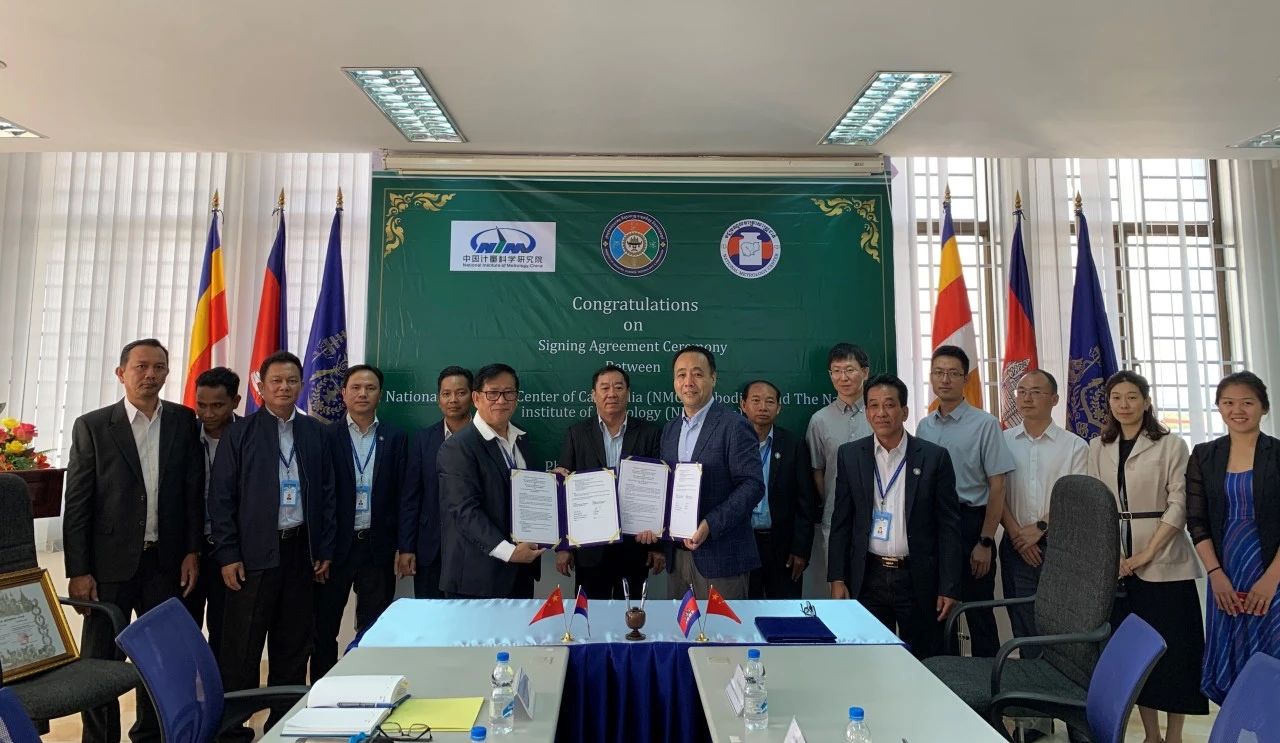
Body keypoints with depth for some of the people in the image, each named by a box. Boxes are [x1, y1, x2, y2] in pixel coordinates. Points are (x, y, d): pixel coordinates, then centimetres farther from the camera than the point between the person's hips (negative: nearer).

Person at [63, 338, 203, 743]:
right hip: (111, 563, -2)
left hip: (166, 562, 2)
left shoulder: (184, 421, 2)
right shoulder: (92, 426, -3)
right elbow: (76, 504, -4)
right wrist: (78, 571, -7)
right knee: (100, 660, 8)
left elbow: (193, 490, 3)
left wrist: (192, 551, 0)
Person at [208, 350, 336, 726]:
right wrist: (228, 555, -7)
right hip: (254, 553, -3)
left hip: (301, 551, 3)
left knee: (294, 645, 12)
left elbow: (327, 494, 8)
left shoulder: (315, 432, 7)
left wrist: (325, 550, 5)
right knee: (242, 650, 5)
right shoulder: (240, 433, -1)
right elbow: (221, 497, -3)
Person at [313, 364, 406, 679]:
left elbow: (402, 494, 2)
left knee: (374, 629, 10)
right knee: (324, 627, 11)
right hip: (336, 544, -1)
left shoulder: (395, 437, 3)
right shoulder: (327, 436, -1)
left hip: (378, 546, 1)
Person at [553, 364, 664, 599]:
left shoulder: (650, 433, 0)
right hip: (590, 547, 0)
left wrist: (659, 545, -1)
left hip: (635, 545, 0)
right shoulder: (576, 434, 0)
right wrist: (563, 546, -2)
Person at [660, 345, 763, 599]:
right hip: (677, 554, 6)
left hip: (720, 557, -6)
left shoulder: (734, 426, -10)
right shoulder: (670, 429, 12)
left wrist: (712, 525, -24)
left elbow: (752, 484, -16)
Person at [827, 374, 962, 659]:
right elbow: (841, 522, 4)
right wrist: (837, 578, 1)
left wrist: (949, 588, -5)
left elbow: (948, 526, -2)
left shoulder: (934, 457, -3)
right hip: (868, 578, 1)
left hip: (919, 579, -1)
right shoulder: (850, 455, 1)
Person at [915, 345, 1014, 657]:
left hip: (970, 523, -5)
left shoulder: (984, 424, -7)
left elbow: (997, 486, -8)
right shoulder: (924, 427, 8)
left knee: (978, 613, 5)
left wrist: (985, 542, -12)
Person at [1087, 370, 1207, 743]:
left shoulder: (1171, 445, -2)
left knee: (1171, 648, 1)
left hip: (1163, 563, -3)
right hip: (1117, 564, 4)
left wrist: (1148, 552, -15)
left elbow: (1178, 506, -8)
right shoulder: (1097, 448, 9)